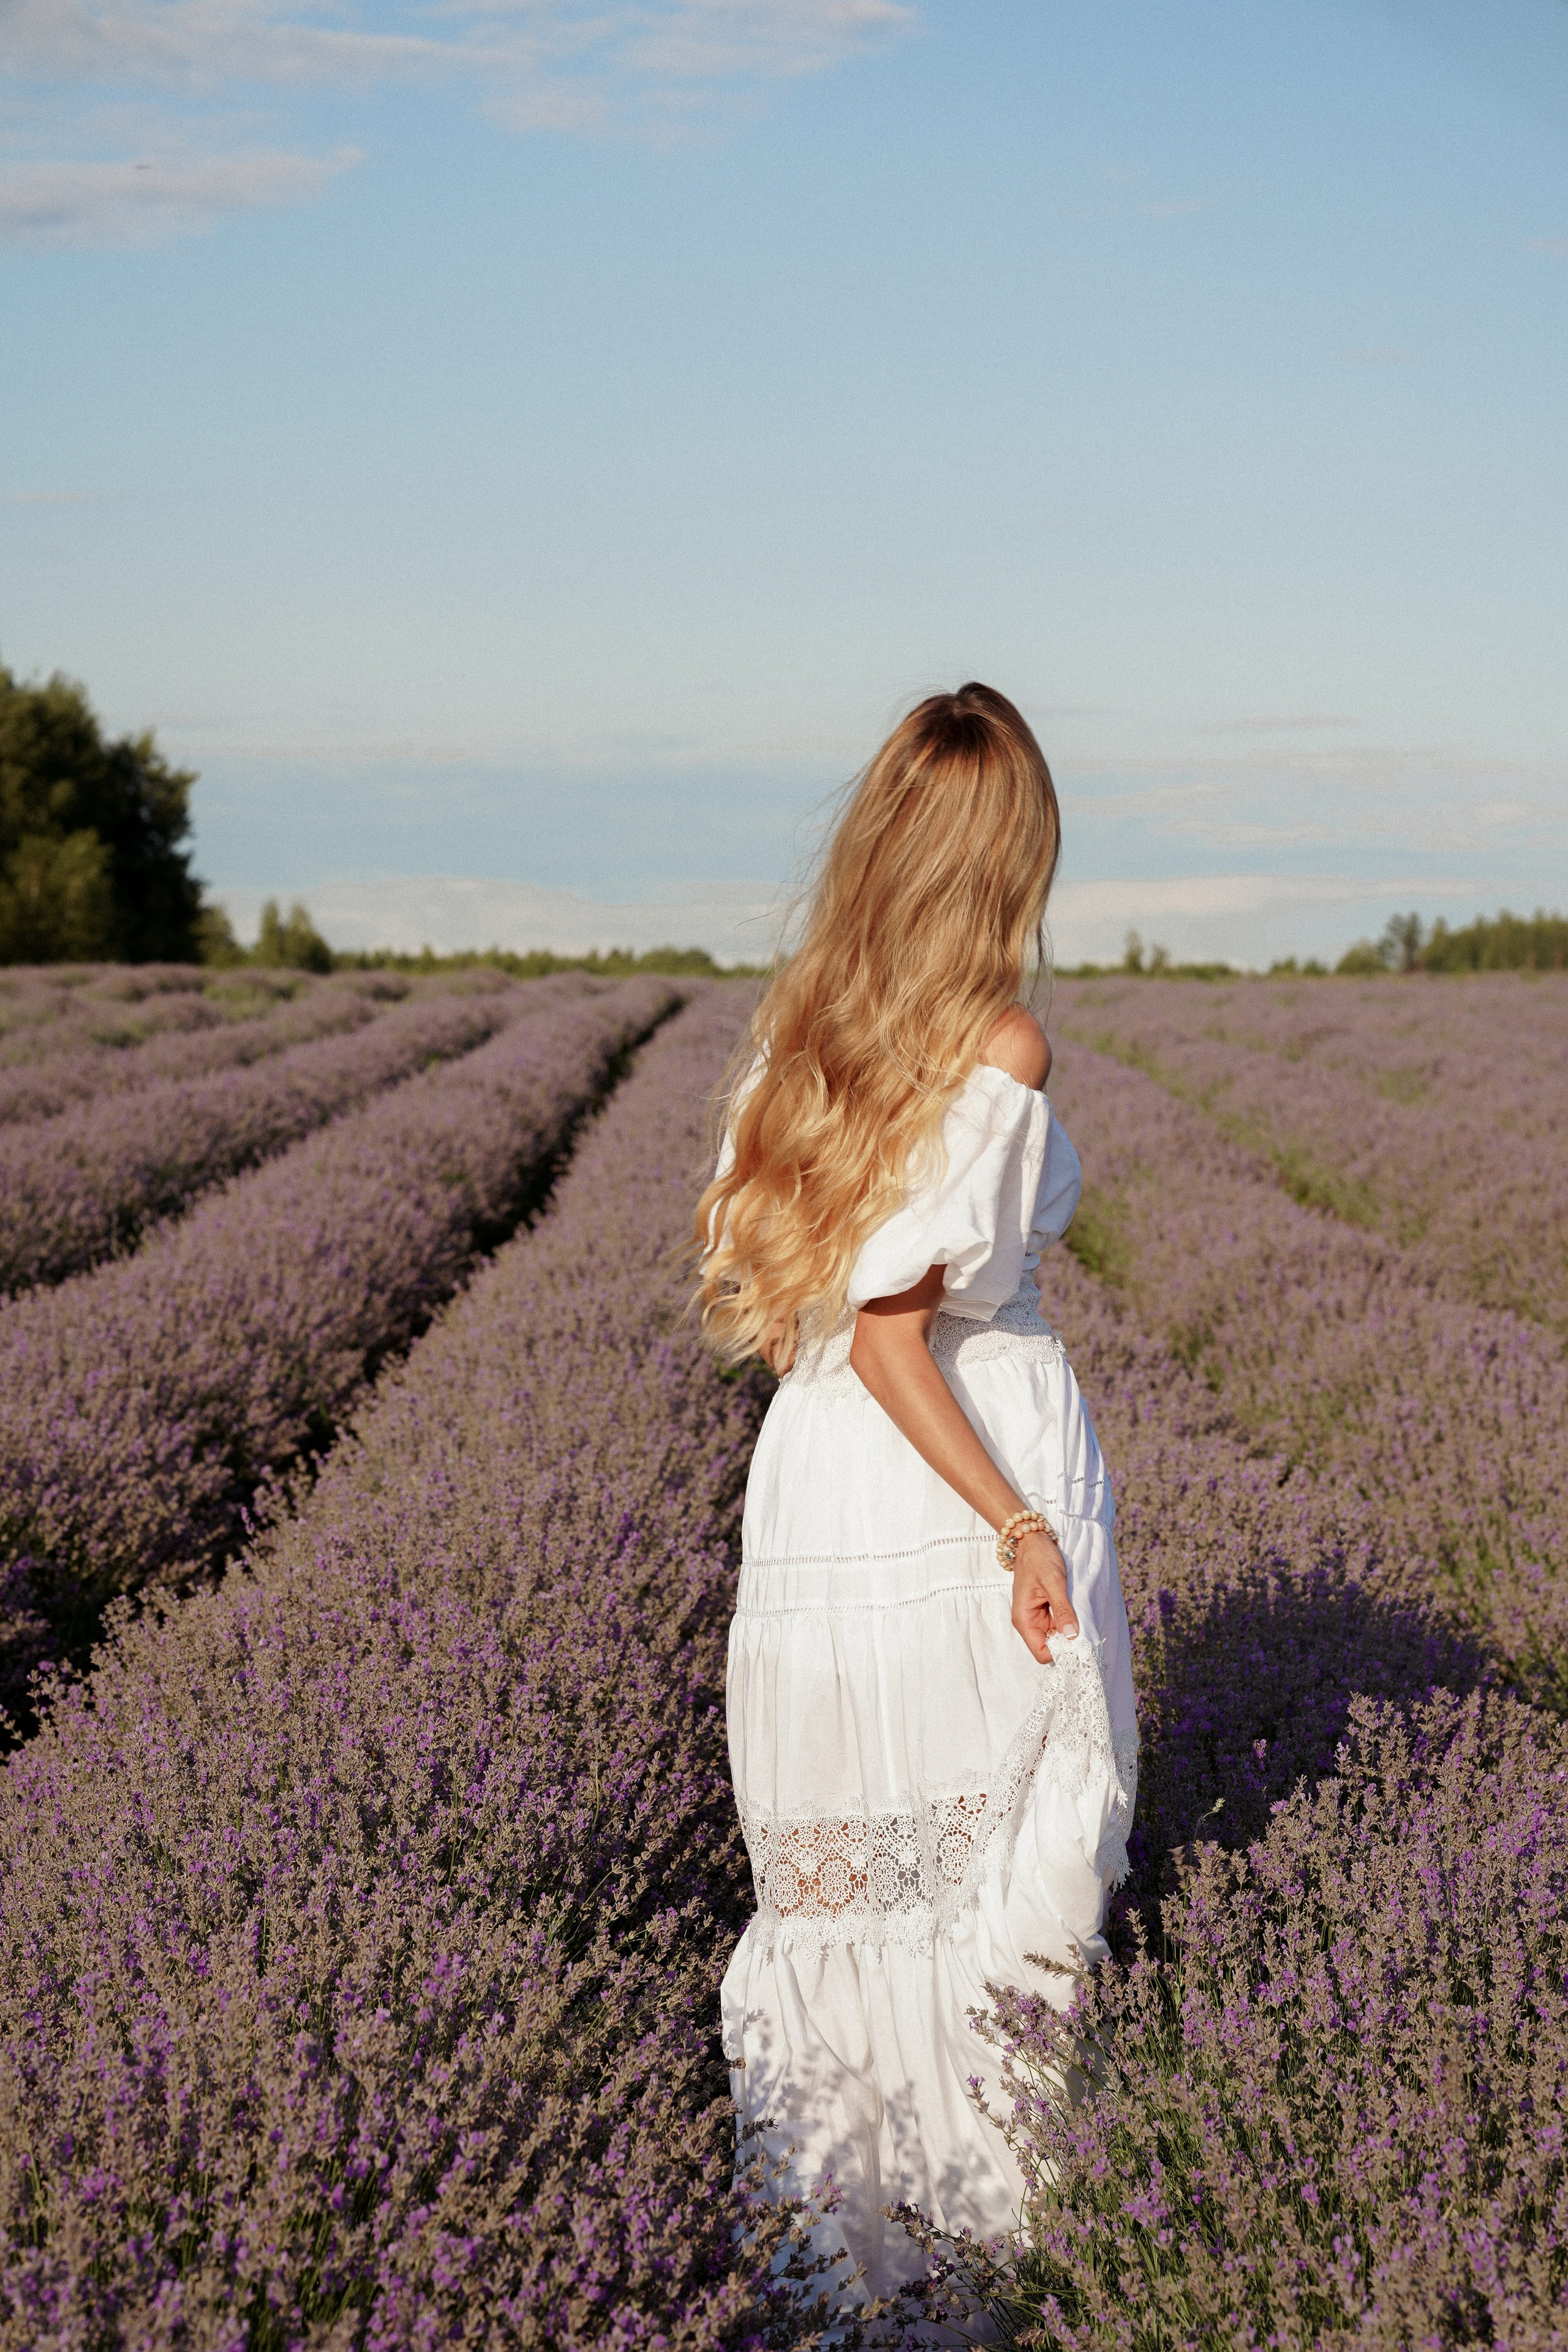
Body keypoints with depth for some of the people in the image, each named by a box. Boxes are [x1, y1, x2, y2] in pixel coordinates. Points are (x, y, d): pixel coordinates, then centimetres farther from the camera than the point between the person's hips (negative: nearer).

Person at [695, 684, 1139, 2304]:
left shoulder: (792, 1030, 5)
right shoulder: (1001, 1049, -13)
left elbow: (755, 1286, 5)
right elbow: (890, 1326, -18)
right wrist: (1022, 1527, -15)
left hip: (816, 1487, 5)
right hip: (978, 1468, -5)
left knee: (842, 1887, 12)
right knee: (1011, 1881, 9)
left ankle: (847, 2257, 15)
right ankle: (999, 2235, 16)